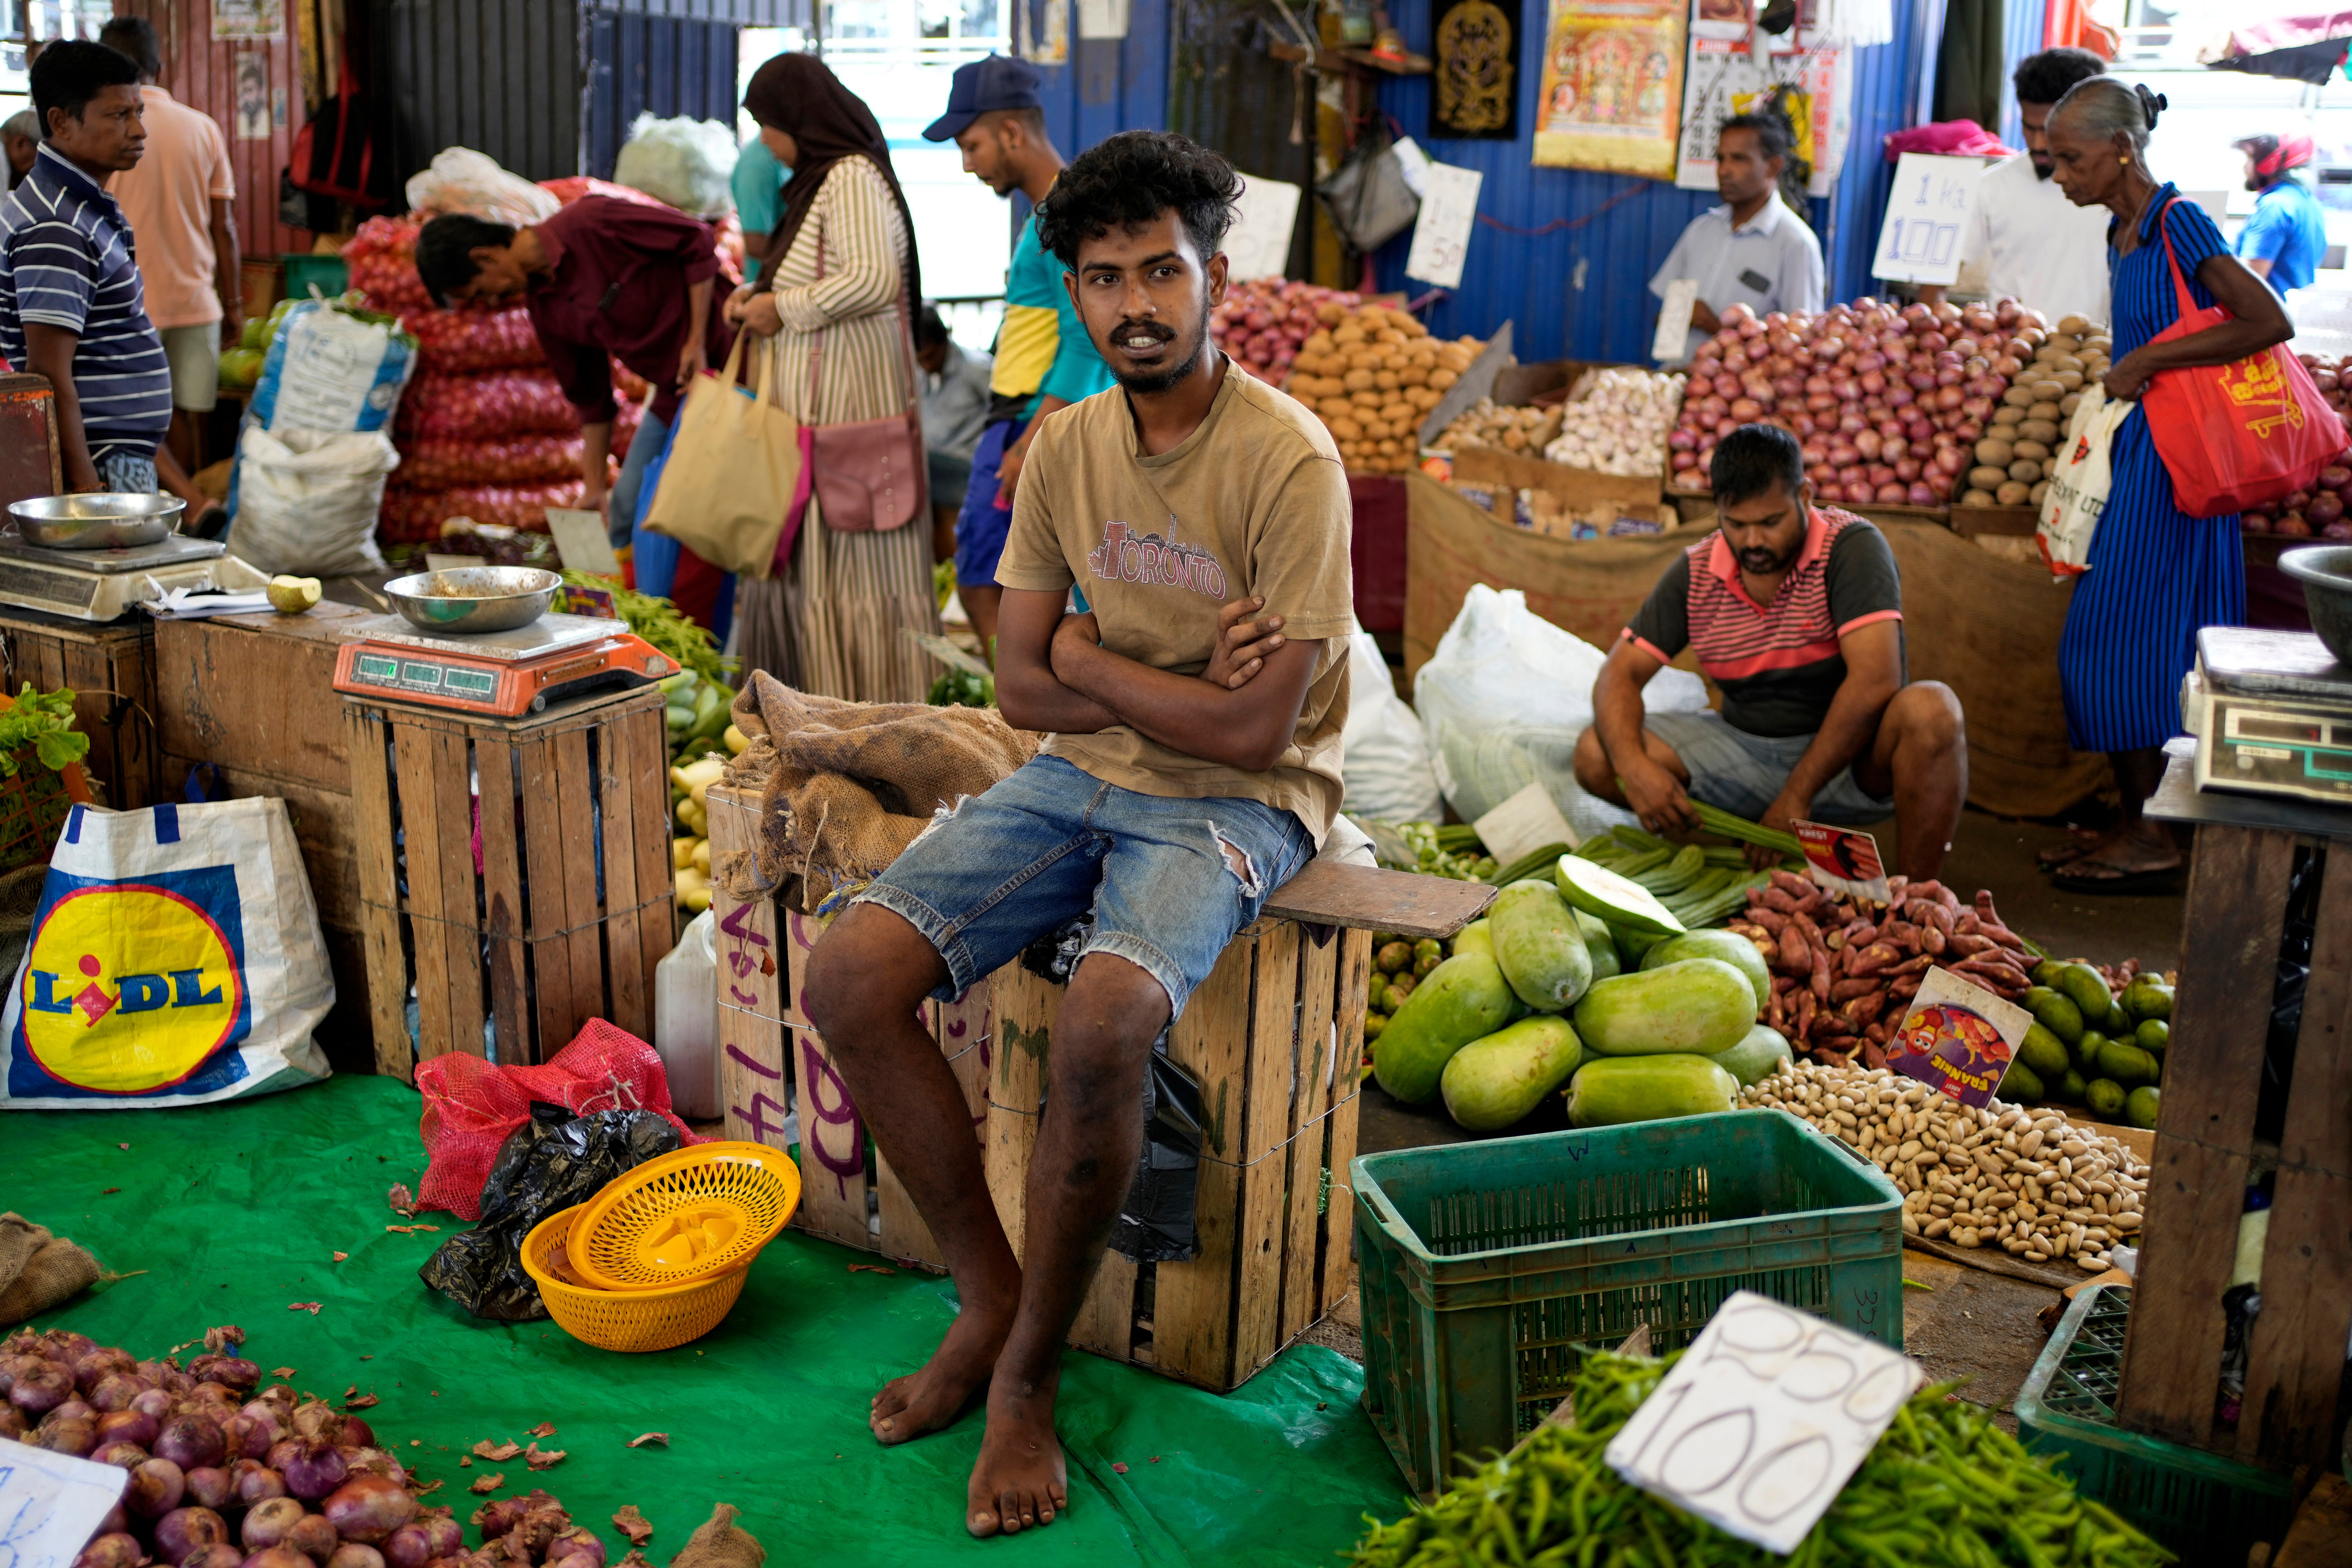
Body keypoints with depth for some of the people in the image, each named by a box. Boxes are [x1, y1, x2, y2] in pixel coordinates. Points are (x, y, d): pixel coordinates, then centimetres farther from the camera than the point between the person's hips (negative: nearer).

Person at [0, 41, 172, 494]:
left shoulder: (87, 208, 15)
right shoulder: (55, 231, -16)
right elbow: (50, 377, -20)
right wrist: (87, 488, -23)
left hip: (125, 463, 10)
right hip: (103, 468, -10)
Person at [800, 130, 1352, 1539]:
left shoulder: (1288, 460, -16)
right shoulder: (1067, 444, 3)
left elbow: (1256, 730, -19)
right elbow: (1023, 689, 3)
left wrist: (1092, 660, -8)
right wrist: (1185, 690, -11)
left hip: (1238, 803, -6)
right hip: (1084, 779, 6)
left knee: (1103, 1023, -33)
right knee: (850, 974, -13)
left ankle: (1032, 1371, -9)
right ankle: (990, 1295, 3)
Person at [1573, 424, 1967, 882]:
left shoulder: (1853, 548, -15)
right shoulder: (1696, 573, -2)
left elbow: (1875, 681, -26)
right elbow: (1619, 674, -2)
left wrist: (1797, 796, -27)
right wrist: (1634, 767, -24)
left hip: (1848, 758, -4)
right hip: (1747, 750, 4)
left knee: (1930, 710, -35)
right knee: (1596, 755, -13)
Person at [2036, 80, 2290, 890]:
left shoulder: (2179, 222, -13)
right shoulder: (2123, 231, 14)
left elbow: (2272, 323, -20)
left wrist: (2147, 362, -19)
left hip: (2169, 459, -9)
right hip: (2133, 452, 9)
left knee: (2124, 640, -7)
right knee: (2104, 642, 10)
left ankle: (2151, 840, 1)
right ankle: (2134, 824, 18)